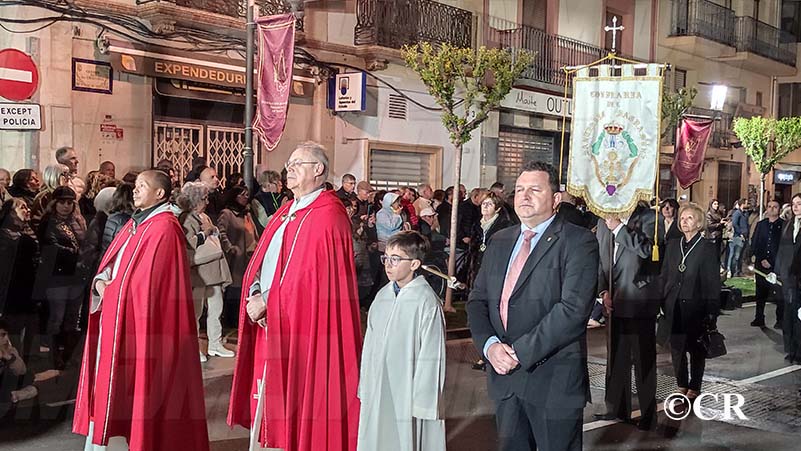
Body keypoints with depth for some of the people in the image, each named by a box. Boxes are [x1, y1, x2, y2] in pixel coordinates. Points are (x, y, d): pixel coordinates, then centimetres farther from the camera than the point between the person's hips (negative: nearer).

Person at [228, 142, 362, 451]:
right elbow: (262, 263, 14)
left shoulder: (327, 216, -12)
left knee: (298, 400, 1)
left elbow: (310, 275, -18)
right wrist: (254, 295, -5)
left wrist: (266, 301, -13)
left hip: (301, 326, -8)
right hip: (269, 323, 8)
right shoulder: (286, 213, 16)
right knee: (268, 402, 12)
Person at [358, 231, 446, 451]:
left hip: (408, 392, -6)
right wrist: (365, 387, 12)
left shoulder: (426, 301, -15)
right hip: (378, 391, 6)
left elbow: (430, 356, -14)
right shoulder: (382, 296, 6)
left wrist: (422, 401, -14)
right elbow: (370, 344, 11)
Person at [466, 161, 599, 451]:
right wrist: (489, 345, -9)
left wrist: (520, 352, -19)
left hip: (553, 380, -5)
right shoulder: (499, 242, 12)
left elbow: (573, 309, -19)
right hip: (505, 376, 6)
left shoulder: (578, 242, -8)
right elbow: (477, 300, 10)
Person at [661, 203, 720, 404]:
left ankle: (694, 388, 19)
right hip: (674, 308, 4)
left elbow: (713, 282, -6)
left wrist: (712, 312, -10)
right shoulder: (672, 245, 8)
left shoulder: (707, 248, -5)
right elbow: (664, 276, 11)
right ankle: (682, 386, 24)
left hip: (695, 307, -4)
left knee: (696, 349, 5)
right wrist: (662, 303, 4)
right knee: (676, 348, 8)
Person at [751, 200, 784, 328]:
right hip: (761, 263, 4)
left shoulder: (783, 225, -1)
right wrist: (762, 259, -3)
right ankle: (759, 319, 14)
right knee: (761, 292, 8)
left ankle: (780, 320, 4)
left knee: (779, 293, -5)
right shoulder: (760, 224, 12)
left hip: (777, 265, -4)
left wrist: (771, 262, -10)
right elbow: (754, 244, 10)